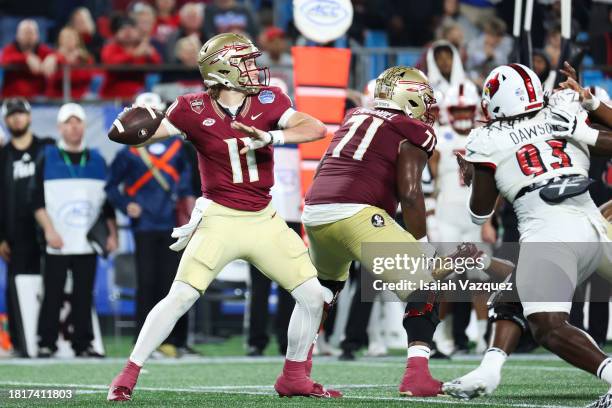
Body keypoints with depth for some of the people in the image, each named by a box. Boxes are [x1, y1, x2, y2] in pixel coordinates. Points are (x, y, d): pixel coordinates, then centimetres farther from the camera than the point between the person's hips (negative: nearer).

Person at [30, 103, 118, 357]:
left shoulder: (97, 161, 14)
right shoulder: (47, 159, 5)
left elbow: (108, 202, 16)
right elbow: (36, 200, 0)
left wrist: (112, 234, 6)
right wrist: (49, 230, -11)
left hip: (87, 243, 3)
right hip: (57, 244, -3)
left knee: (84, 296, 2)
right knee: (53, 295, -4)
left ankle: (83, 344, 6)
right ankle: (46, 344, 0)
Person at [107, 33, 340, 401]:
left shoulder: (267, 101, -3)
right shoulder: (194, 110, -10)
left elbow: (316, 128, -13)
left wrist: (271, 137, -28)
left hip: (264, 220, 4)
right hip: (220, 219, -4)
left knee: (313, 297, 1)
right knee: (180, 298, -14)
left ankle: (294, 377, 18)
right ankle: (128, 376, -3)